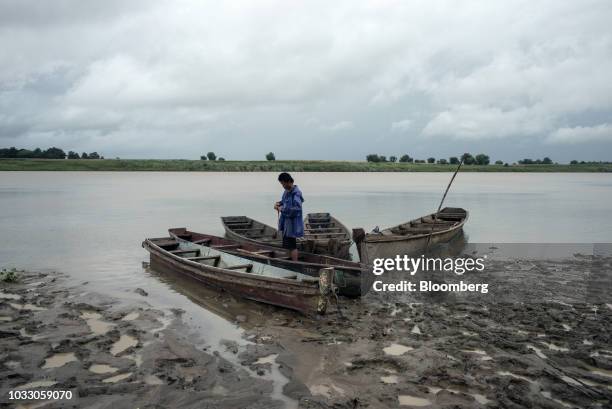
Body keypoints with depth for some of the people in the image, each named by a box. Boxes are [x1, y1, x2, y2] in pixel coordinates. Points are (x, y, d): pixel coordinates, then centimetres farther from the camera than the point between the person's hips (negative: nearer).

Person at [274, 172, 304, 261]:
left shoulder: (296, 193, -22)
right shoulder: (287, 191, 6)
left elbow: (297, 209, -30)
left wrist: (282, 209, -23)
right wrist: (279, 203, 1)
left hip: (292, 224, -9)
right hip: (286, 222, 9)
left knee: (292, 246, -1)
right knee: (287, 244, 19)